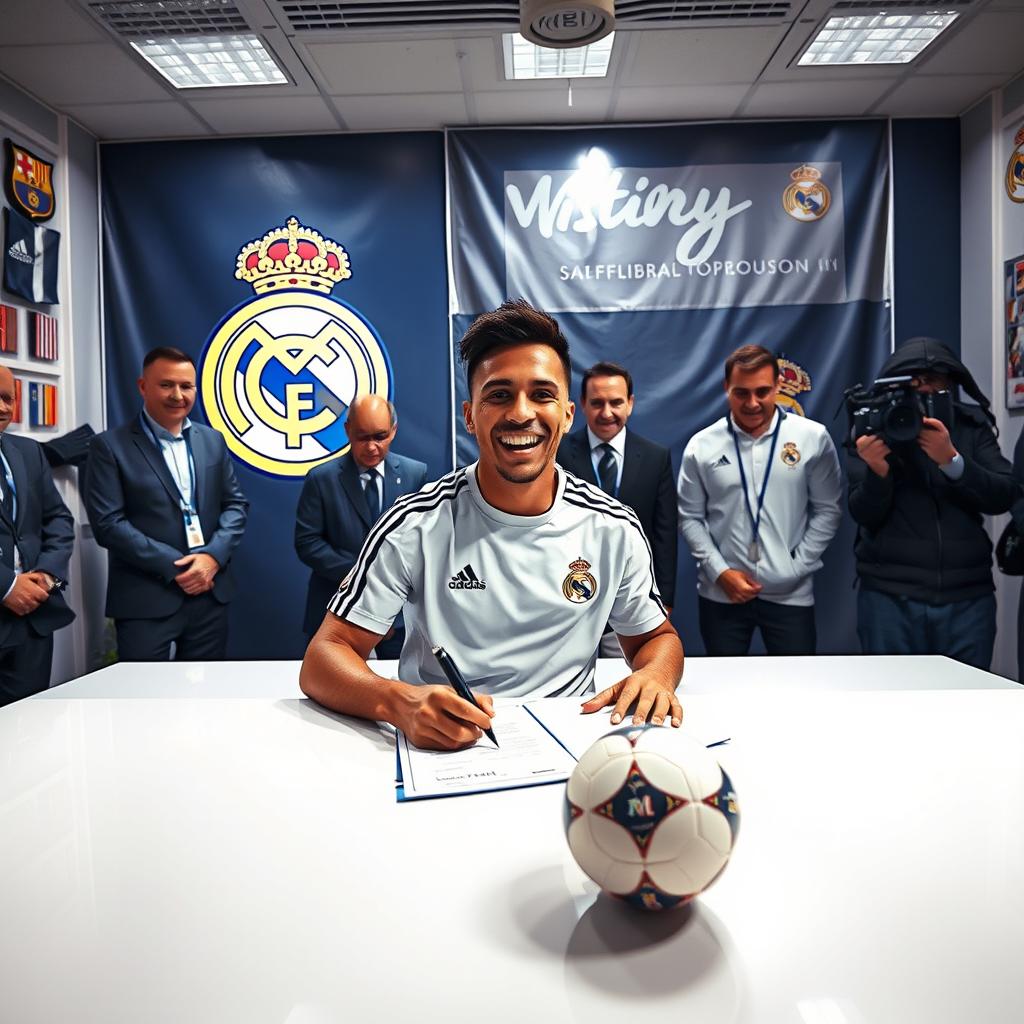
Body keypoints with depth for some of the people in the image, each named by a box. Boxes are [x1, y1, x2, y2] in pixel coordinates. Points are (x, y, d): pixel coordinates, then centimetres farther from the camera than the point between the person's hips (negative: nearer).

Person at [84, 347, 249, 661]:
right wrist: (174, 566, -15)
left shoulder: (213, 440, 11)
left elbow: (236, 504, 8)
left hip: (210, 594, 4)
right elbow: (108, 523, -10)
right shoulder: (110, 446, -3)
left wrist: (213, 556, -9)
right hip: (146, 600, -4)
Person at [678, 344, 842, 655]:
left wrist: (797, 567, -4)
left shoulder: (813, 437, -2)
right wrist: (720, 571, -6)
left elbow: (827, 510, 3)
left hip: (791, 593, 0)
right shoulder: (701, 445, -2)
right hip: (721, 594, 1)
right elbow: (690, 517, 3)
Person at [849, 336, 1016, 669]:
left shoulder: (973, 426, 6)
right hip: (890, 598, -1)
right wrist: (877, 471, -24)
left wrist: (951, 461, -19)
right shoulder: (875, 429, 1)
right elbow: (864, 515, -5)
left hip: (967, 598, 2)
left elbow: (1003, 497, -4)